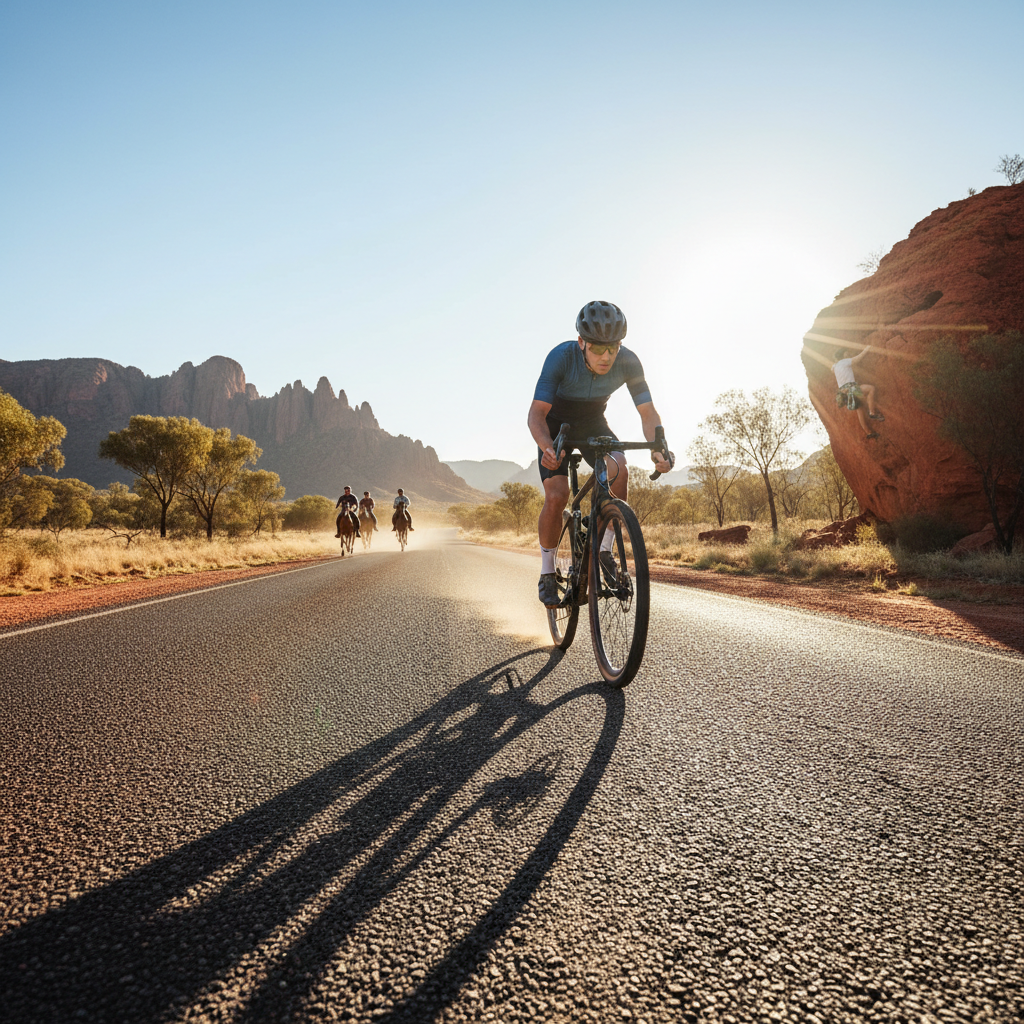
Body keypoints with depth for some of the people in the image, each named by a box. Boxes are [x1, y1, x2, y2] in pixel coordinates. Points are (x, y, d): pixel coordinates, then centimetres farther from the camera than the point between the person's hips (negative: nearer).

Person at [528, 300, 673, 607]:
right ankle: (547, 573, 0)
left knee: (618, 472, -27)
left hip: (593, 425, 2)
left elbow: (648, 411, -22)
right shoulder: (561, 357, -33)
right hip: (556, 424, -2)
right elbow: (537, 413, -37)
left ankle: (604, 550, -9)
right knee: (556, 496, -20)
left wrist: (658, 448, -42)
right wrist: (548, 448, -57)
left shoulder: (628, 362, -25)